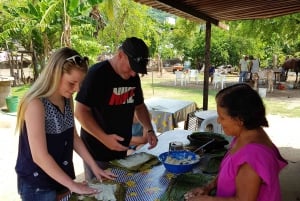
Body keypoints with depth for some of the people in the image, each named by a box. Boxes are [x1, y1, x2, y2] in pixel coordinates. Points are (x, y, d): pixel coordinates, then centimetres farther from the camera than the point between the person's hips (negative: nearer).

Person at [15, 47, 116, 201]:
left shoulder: (67, 100, -1)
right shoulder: (36, 103, -23)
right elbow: (39, 156, -24)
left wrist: (94, 167, 1)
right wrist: (72, 185, -19)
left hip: (62, 176, 7)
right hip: (37, 185, -6)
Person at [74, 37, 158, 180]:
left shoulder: (134, 77, 2)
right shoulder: (98, 73, -17)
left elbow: (139, 106, 13)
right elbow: (80, 111, -19)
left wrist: (149, 130, -1)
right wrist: (104, 138, -27)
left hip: (120, 150, 6)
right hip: (97, 153, -6)